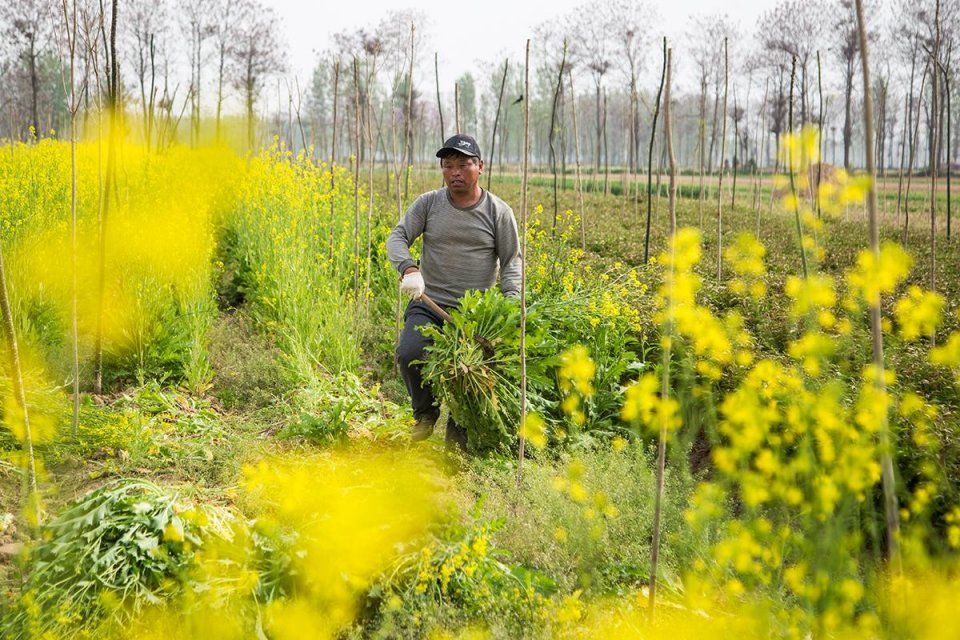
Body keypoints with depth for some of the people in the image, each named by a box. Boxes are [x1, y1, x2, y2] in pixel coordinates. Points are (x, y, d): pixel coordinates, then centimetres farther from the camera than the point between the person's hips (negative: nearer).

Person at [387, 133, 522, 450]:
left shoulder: (498, 212, 4)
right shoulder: (427, 204, 6)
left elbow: (512, 261, 4)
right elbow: (397, 238, 0)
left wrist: (511, 303, -12)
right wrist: (409, 269, -22)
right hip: (429, 304, 1)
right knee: (408, 354, -24)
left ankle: (458, 433, 13)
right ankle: (425, 412, 7)